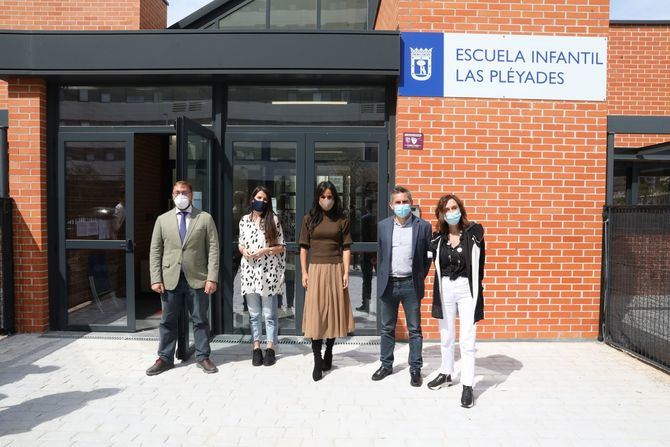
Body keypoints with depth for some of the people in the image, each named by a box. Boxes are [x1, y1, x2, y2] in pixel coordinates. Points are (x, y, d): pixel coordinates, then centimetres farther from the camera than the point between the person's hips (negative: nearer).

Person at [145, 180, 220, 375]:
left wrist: (212, 278, -10)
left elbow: (213, 249, -3)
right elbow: (155, 251, 6)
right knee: (168, 321, 11)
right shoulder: (162, 219, 7)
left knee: (200, 320, 8)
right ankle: (165, 358, 25)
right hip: (170, 279, 2)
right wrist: (156, 279, -2)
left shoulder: (205, 218, 1)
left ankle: (203, 357, 21)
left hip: (197, 279, -2)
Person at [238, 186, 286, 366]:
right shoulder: (244, 220, 8)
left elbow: (281, 247, 0)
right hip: (250, 271, 3)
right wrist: (244, 251, -6)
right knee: (254, 314, 10)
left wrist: (265, 250, -15)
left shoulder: (273, 219, -1)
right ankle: (256, 348, 20)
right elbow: (240, 244, 16)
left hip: (268, 272, -3)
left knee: (269, 314, 4)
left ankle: (270, 348, 14)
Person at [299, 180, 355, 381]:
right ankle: (317, 361, 3)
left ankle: (329, 352, 24)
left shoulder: (341, 220, 5)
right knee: (316, 313, -3)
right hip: (316, 269, 0)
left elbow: (346, 248, 3)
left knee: (333, 311, 7)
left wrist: (346, 272, -5)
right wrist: (304, 272, -1)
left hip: (335, 269, 1)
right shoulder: (309, 218, 5)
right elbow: (304, 247, 6)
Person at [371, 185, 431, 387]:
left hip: (410, 285, -2)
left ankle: (415, 369, 18)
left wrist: (420, 277, 1)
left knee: (415, 329, 6)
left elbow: (428, 255, 3)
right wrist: (381, 276, 7)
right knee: (387, 328, 13)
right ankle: (386, 364, 27)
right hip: (388, 284, 2)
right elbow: (378, 253, 10)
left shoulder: (423, 226, -3)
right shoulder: (382, 226, 3)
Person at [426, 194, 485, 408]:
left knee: (467, 340, -2)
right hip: (444, 288, 3)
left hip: (467, 288, -3)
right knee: (446, 336, 17)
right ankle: (446, 375, 35)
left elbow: (478, 263, -3)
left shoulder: (474, 231, -6)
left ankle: (467, 386, 9)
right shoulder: (438, 237, 2)